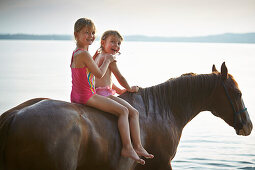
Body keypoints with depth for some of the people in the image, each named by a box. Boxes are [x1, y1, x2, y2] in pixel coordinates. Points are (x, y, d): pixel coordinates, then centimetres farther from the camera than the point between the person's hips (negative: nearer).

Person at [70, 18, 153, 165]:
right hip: (87, 96, -10)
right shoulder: (84, 54, -20)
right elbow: (99, 73, -13)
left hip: (76, 96, 10)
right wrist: (107, 60, 2)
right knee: (123, 111, -7)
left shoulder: (76, 53, 11)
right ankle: (127, 148, -10)